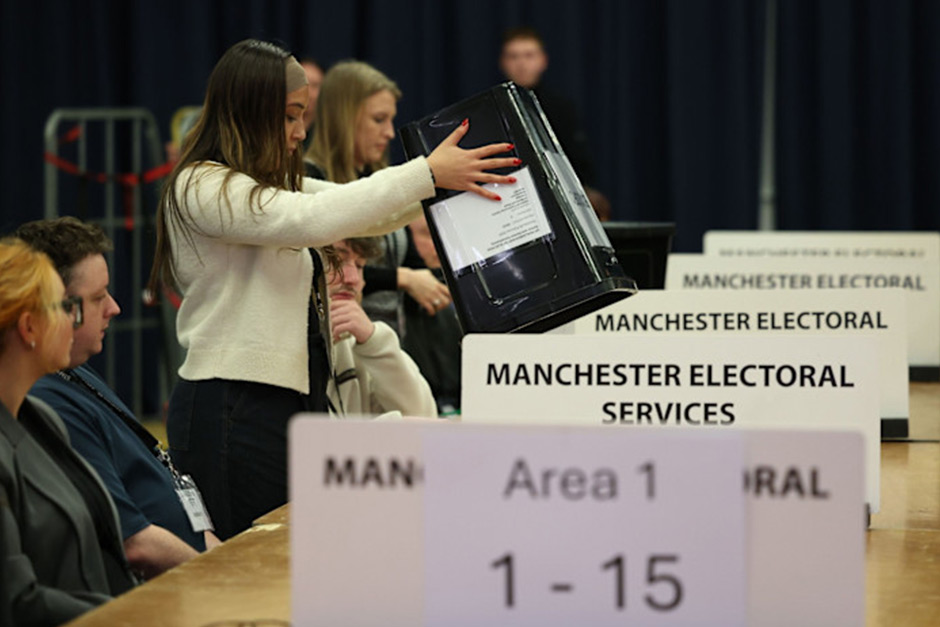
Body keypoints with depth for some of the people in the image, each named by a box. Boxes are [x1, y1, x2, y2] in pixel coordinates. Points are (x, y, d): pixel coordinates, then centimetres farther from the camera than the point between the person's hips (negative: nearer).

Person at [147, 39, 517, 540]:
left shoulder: (277, 184, 18)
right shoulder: (201, 188, -12)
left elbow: (371, 216, 16)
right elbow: (309, 220, -24)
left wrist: (457, 174, 0)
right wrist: (427, 173, -23)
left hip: (297, 399, 9)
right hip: (235, 409, -9)